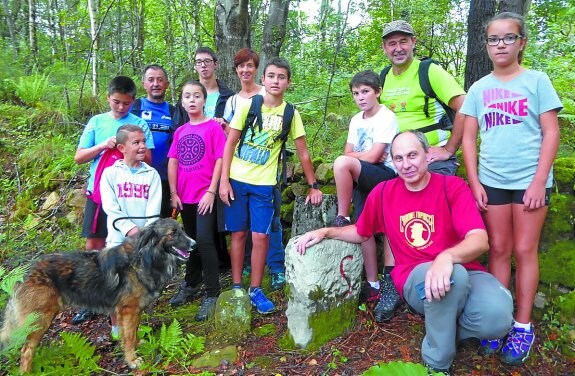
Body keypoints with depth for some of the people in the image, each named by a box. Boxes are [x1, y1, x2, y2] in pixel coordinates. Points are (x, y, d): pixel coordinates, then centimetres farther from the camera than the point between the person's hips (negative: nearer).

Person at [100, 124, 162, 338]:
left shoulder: (151, 174, 6)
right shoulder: (110, 173, 2)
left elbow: (154, 208, -2)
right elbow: (110, 207, -6)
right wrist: (130, 229, -17)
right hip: (118, 238, -1)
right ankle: (116, 326, 18)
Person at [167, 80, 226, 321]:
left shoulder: (213, 127, -5)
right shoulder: (180, 131, 10)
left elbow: (220, 160, -11)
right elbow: (173, 162, 9)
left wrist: (211, 191, -15)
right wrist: (173, 193, 2)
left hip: (205, 194, -5)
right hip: (185, 196, 6)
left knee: (204, 239, -14)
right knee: (191, 240, 17)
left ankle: (212, 294, -2)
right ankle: (191, 283, 35)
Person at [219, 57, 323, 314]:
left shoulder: (291, 113, -1)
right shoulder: (248, 106, -3)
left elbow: (303, 152, 4)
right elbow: (230, 143, 0)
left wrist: (313, 186, 4)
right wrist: (223, 180, -7)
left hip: (264, 184, 0)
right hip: (237, 180, 0)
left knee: (260, 236, -1)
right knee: (238, 233, 8)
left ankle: (255, 290, 16)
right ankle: (236, 287, 22)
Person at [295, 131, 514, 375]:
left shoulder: (453, 187, -5)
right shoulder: (383, 192, 4)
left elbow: (480, 240, -18)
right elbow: (360, 233, 20)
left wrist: (446, 257, -39)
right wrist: (325, 232, 6)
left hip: (463, 271, 0)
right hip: (414, 277, 0)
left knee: (497, 315, -32)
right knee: (455, 275, -36)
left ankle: (447, 327, 3)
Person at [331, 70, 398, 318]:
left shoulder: (387, 117, -8)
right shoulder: (356, 120, 15)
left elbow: (373, 157, -16)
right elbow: (348, 152, 10)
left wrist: (354, 155, 0)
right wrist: (365, 156, -8)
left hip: (385, 175, -7)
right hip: (363, 179, 7)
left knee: (342, 162, -31)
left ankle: (341, 219, -16)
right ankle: (373, 286, 7)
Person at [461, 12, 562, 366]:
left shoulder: (537, 80, 0)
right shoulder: (479, 89, 8)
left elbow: (551, 133, -3)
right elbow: (469, 138, 7)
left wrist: (539, 182, -11)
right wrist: (475, 182, -1)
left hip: (529, 180, -2)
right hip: (491, 181, 3)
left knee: (524, 251, 3)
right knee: (499, 250, 8)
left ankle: (523, 326, 13)